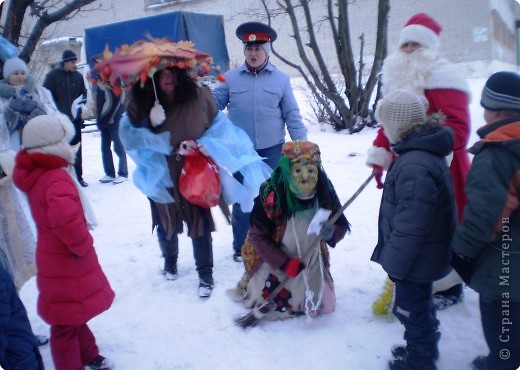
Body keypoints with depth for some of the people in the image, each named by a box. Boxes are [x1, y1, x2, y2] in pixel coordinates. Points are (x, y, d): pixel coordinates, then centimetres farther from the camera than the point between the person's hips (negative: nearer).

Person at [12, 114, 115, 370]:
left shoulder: (36, 173, 1)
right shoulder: (57, 179, -28)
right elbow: (65, 217, -46)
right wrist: (82, 245, -27)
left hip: (56, 257, 10)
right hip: (67, 263, -10)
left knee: (74, 315, 27)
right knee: (67, 323, 6)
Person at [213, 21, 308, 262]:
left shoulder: (281, 79, 2)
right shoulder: (230, 78, 2)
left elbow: (291, 114, 2)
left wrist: (301, 143, -3)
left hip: (272, 150, 0)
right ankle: (241, 247, 24)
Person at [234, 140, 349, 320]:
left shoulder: (324, 192, -17)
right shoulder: (271, 196, -29)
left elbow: (341, 227, -6)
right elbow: (257, 237, -22)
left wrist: (331, 233, -30)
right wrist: (285, 263, -25)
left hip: (311, 262, 4)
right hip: (274, 262, -4)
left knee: (324, 306, 15)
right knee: (271, 307, 5)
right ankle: (248, 285, 34)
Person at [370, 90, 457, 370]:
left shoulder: (414, 166, -32)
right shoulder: (426, 150, 4)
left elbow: (410, 225, -29)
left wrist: (394, 262, -17)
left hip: (416, 261, -10)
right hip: (422, 255, 10)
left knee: (412, 307, 10)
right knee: (419, 304, 26)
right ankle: (423, 347, 46)